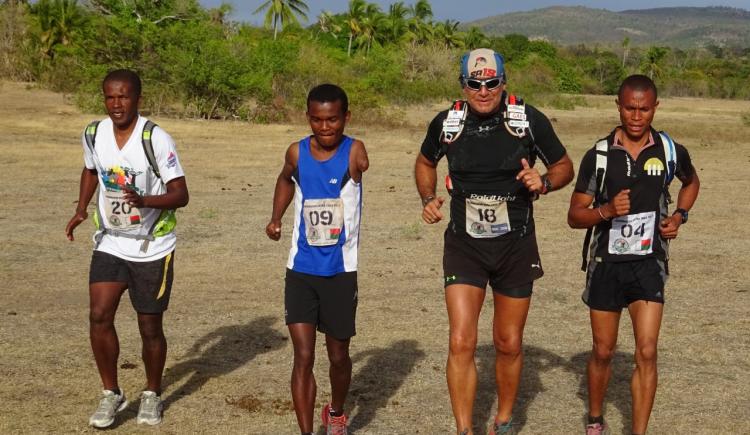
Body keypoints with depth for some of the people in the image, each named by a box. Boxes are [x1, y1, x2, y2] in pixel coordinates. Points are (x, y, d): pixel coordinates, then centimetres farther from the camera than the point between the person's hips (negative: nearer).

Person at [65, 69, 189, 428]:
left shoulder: (156, 139, -18)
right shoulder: (93, 134, -3)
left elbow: (180, 194, -17)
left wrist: (143, 201, -35)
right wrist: (81, 210, 4)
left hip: (153, 248, -3)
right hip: (109, 243, 3)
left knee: (150, 326, 6)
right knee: (99, 316, -11)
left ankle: (152, 394, 29)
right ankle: (111, 394, 9)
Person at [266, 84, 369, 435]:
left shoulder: (353, 151, -9)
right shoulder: (297, 153, 1)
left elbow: (362, 162, -28)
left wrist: (362, 165, -45)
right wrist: (276, 218, 14)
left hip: (340, 271, -1)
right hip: (301, 270, 2)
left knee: (338, 356, 14)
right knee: (303, 357, -7)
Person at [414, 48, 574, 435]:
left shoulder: (529, 120, -9)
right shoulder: (446, 123, -4)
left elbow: (564, 166, 4)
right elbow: (425, 162, 18)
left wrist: (543, 183, -17)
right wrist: (428, 198, 1)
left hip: (515, 245, 0)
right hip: (463, 245, 0)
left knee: (508, 344, 10)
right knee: (461, 343, -10)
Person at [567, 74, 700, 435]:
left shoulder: (671, 152, -3)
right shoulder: (598, 156, -7)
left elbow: (691, 182, 21)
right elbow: (574, 217, -3)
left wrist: (679, 215, 4)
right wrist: (606, 210, -23)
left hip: (649, 264, 0)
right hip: (607, 264, 0)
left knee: (646, 353, -10)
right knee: (603, 352, 11)